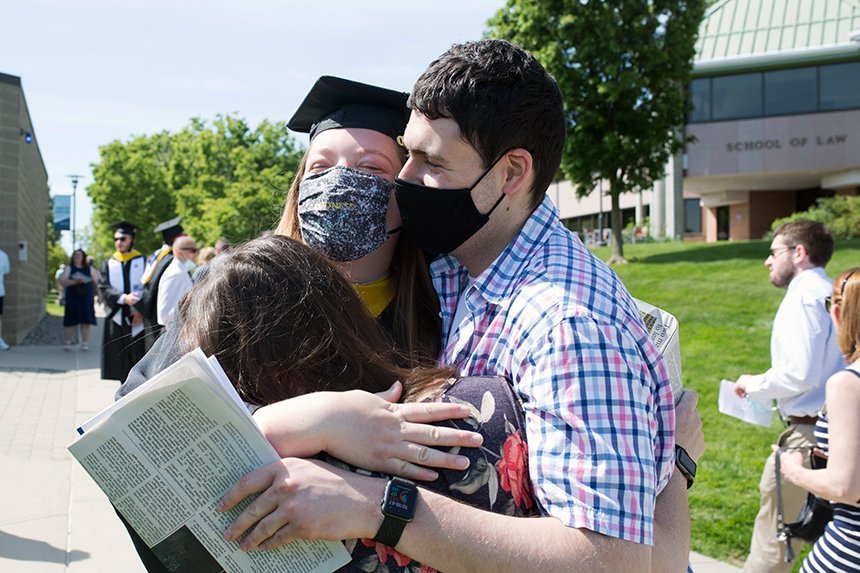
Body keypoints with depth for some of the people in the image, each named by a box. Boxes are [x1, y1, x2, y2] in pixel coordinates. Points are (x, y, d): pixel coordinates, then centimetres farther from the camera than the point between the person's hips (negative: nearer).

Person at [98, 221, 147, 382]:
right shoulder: (108, 264, 10)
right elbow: (104, 287, -3)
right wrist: (123, 298, -21)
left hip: (138, 318, -2)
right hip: (117, 318, 3)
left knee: (139, 360, -2)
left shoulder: (142, 261, 4)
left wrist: (141, 310, -15)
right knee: (121, 362, 5)